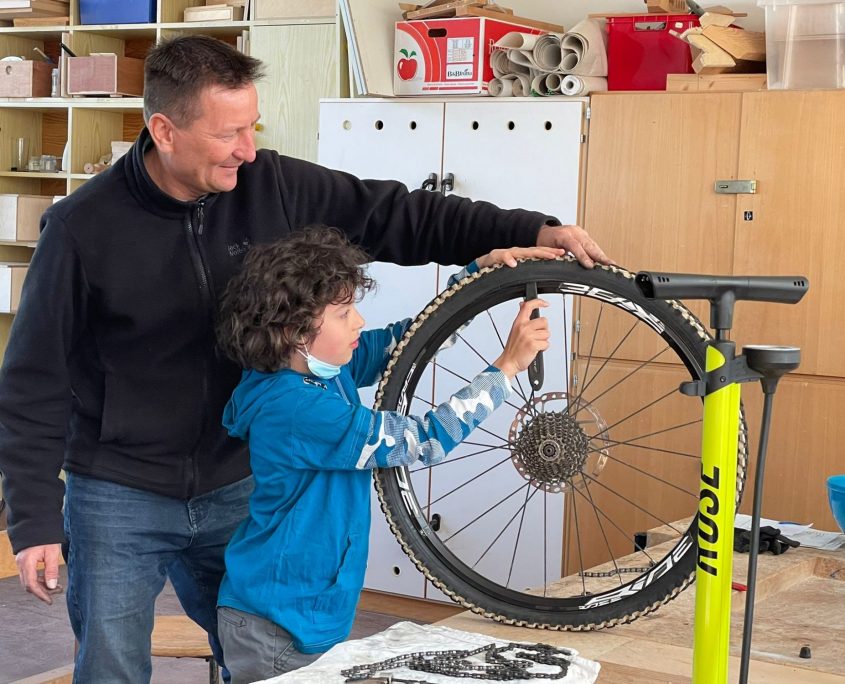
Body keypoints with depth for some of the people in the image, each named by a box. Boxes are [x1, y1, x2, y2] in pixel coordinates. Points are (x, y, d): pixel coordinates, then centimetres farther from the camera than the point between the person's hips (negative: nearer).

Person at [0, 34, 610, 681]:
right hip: (119, 500, -3)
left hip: (236, 488, 3)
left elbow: (396, 216, -2)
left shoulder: (270, 185, -7)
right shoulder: (84, 227, -15)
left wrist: (534, 231, -12)